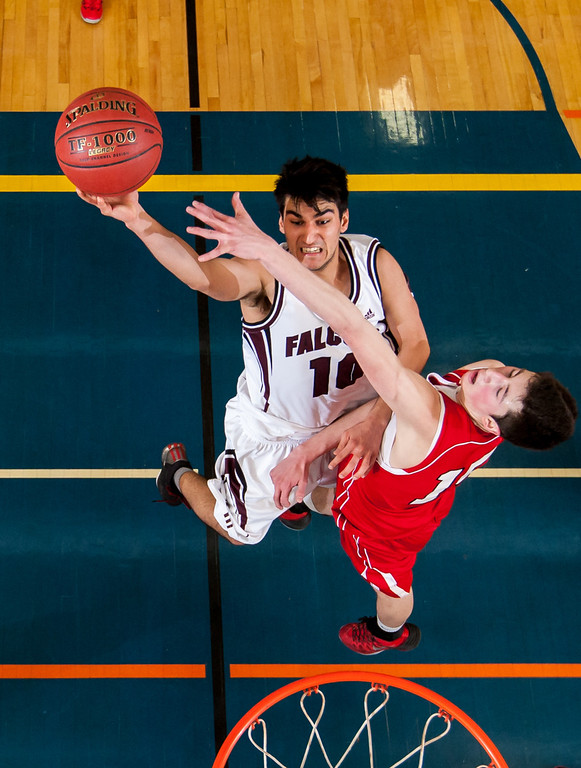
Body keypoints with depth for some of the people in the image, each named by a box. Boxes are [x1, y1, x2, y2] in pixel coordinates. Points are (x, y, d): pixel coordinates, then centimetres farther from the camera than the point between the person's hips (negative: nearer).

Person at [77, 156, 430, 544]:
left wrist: (378, 418, -27)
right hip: (274, 434, -3)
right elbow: (204, 275, -56)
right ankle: (180, 474, 45)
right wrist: (136, 219, -75)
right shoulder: (264, 273, -33)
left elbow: (415, 344, -13)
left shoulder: (376, 263, -21)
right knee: (239, 532, 16)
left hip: (353, 422, 4)